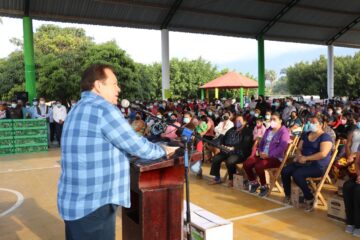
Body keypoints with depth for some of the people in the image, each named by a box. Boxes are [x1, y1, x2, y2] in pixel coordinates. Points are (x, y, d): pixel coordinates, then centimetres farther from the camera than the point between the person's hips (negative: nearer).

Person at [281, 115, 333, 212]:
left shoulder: (325, 137, -9)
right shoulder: (306, 135, 15)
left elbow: (323, 154, -21)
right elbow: (299, 148, 14)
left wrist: (306, 158, -20)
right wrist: (299, 156, -10)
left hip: (318, 166, -7)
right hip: (304, 162, 7)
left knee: (297, 174, -30)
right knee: (285, 171, -15)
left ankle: (309, 198, -10)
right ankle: (287, 195, 4)